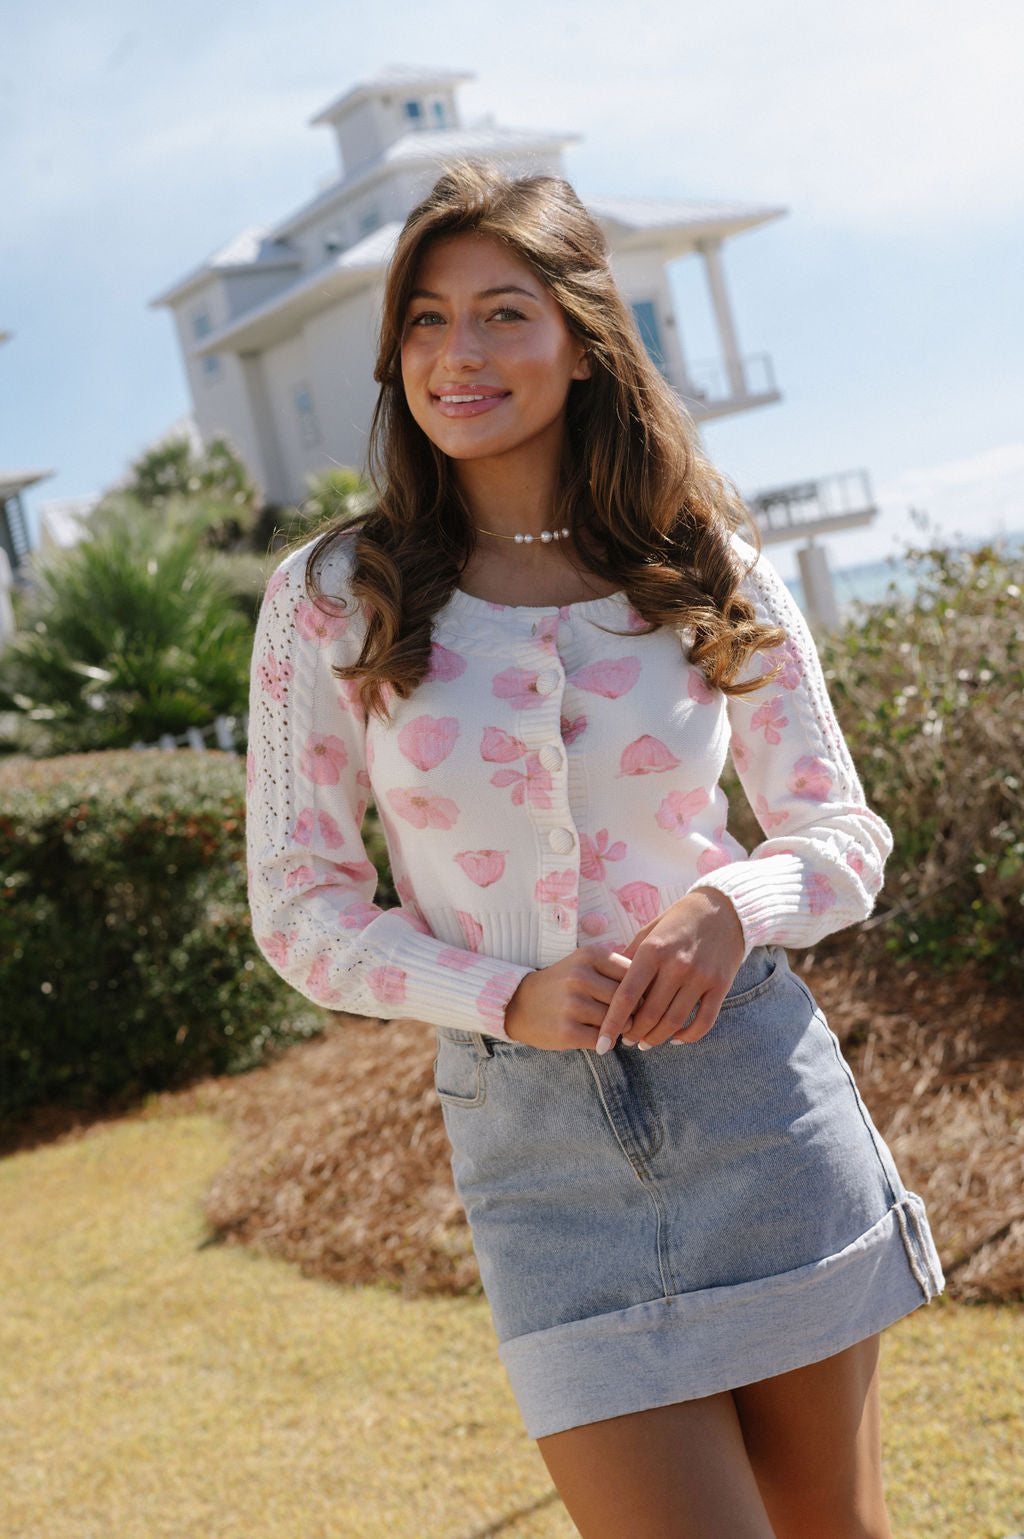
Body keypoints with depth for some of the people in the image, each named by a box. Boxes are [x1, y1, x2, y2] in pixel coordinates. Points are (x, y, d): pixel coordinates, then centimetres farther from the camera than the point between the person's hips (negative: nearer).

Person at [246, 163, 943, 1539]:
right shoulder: (333, 601, -3)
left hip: (757, 1087, 2)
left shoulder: (710, 574, 0)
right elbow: (301, 906, -1)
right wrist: (508, 999, -17)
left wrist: (735, 901, -17)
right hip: (536, 1137, -1)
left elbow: (845, 832, 6)